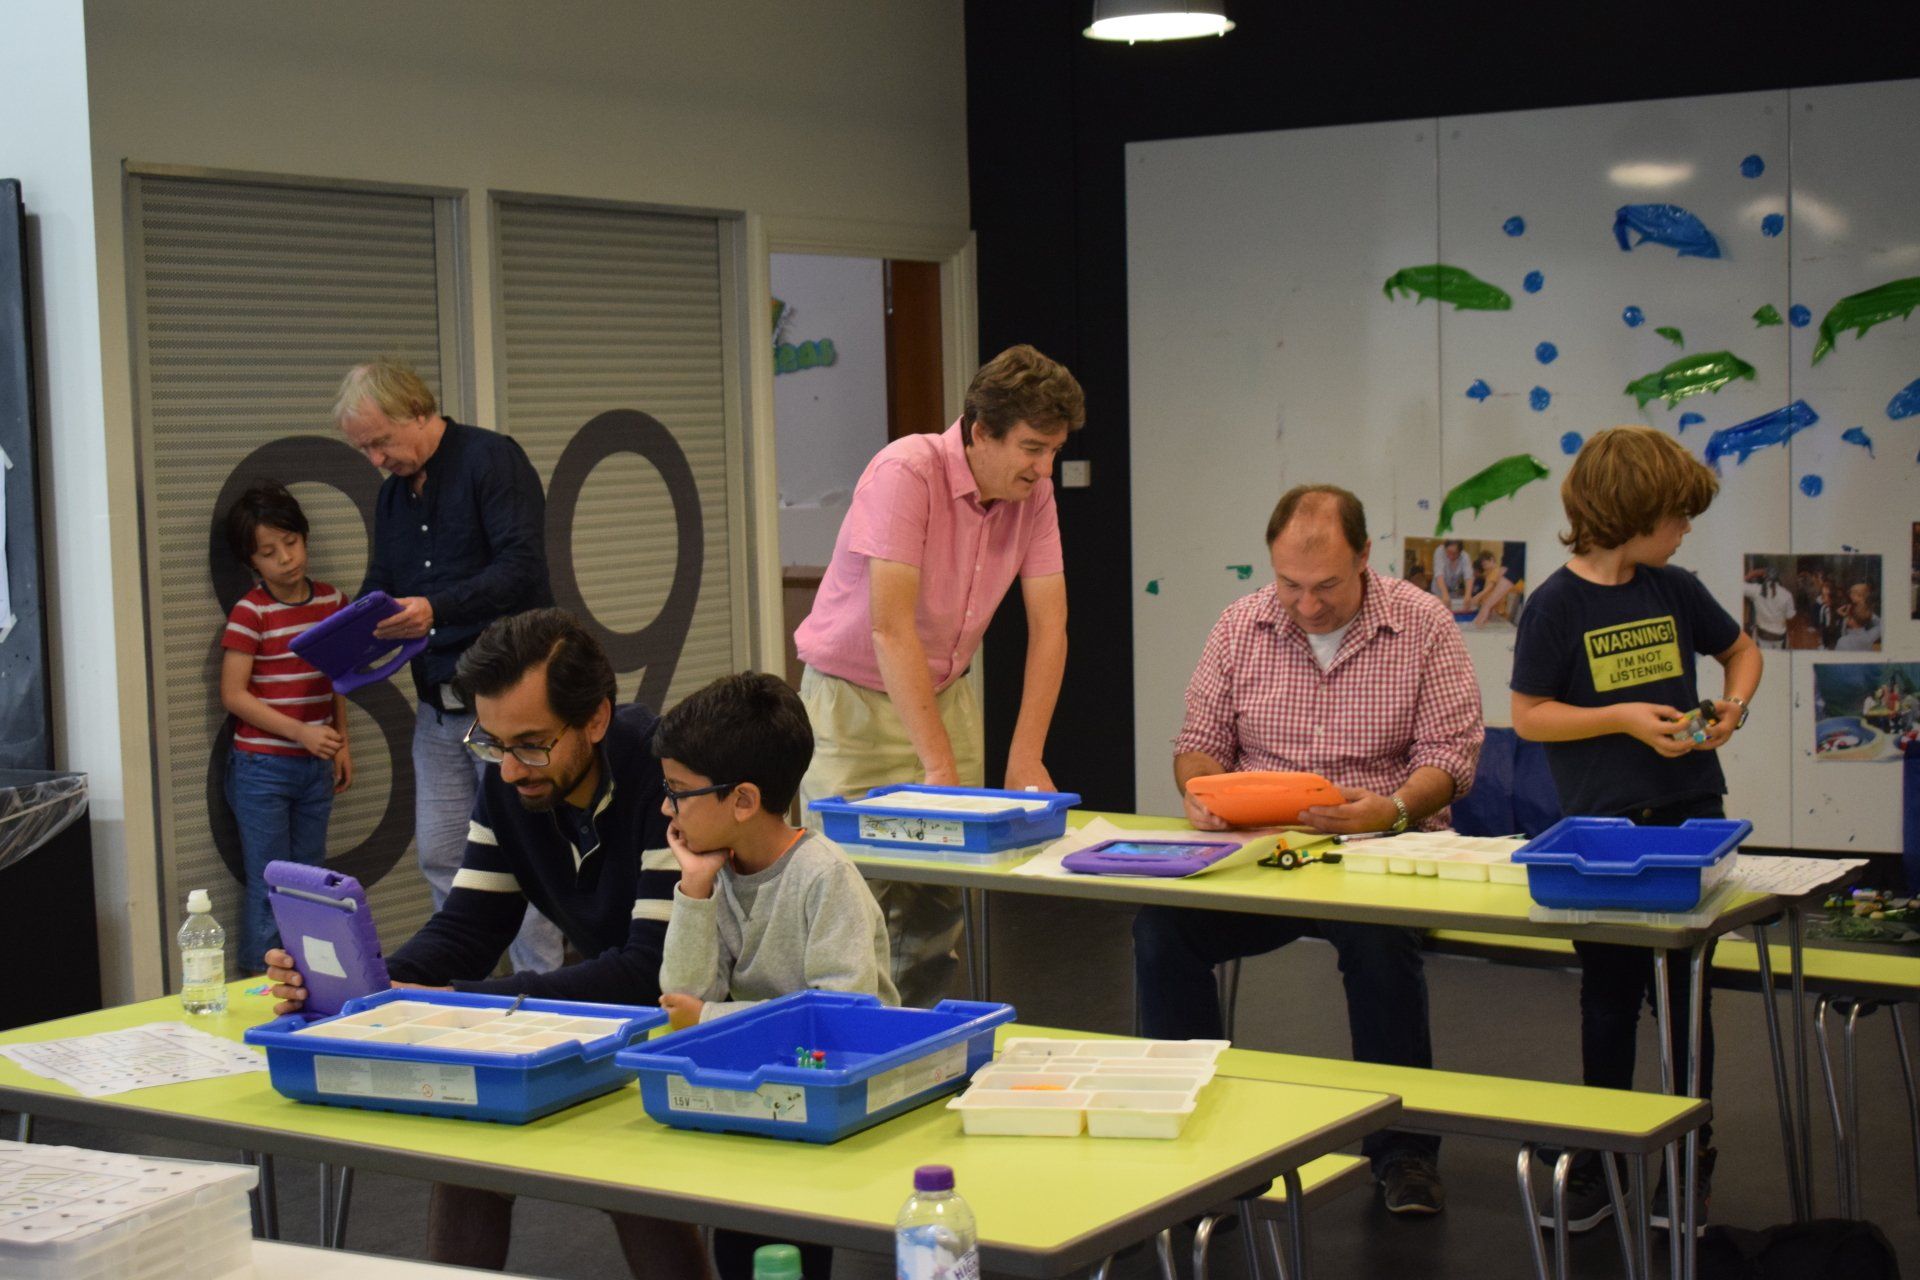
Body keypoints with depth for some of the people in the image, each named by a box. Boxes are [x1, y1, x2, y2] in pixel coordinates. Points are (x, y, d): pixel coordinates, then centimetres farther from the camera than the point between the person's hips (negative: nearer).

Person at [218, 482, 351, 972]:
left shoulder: (331, 602, 5)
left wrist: (341, 744, 12)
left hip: (315, 767, 6)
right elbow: (233, 694, -14)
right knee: (269, 887, -1)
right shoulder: (250, 613, -11)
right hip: (262, 769, -5)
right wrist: (300, 732, -20)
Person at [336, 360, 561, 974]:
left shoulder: (492, 459, -8)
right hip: (436, 704, 8)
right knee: (440, 859, 7)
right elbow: (380, 583, 22)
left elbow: (521, 567, -18)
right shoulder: (394, 492, 17)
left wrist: (437, 609, -29)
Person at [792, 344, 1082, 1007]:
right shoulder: (907, 473, -24)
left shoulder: (1033, 491, -6)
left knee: (941, 898, 2)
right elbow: (891, 627, -28)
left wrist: (1026, 756, -13)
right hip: (854, 702, -5)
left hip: (945, 695, 5)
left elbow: (1049, 625, -5)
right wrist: (939, 765, -31)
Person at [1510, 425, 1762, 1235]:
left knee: (1687, 991, 9)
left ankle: (1691, 1160, 21)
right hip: (1603, 826, -3)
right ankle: (1601, 1158, 22)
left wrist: (1734, 701, -1)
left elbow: (1741, 648, 19)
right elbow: (1528, 715, -8)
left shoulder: (1674, 590, 3)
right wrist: (1623, 718, -18)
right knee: (1609, 994, 9)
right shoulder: (1557, 605, -9)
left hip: (1689, 813, 3)